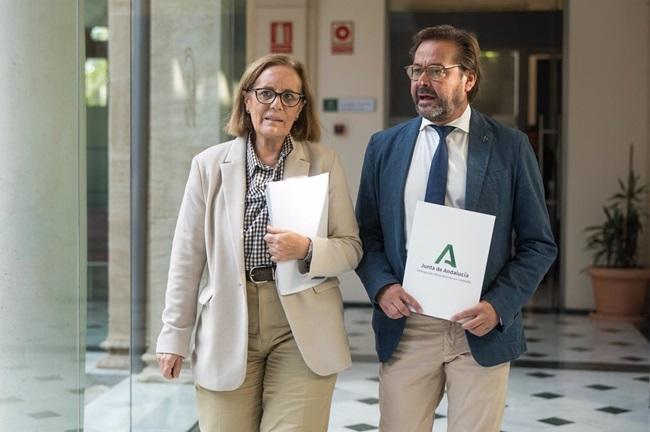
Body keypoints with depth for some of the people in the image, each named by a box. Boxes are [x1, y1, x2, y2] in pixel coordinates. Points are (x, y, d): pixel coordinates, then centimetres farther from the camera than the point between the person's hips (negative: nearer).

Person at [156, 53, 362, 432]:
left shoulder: (324, 163, 4)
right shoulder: (210, 164, 5)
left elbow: (351, 248, 5)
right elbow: (187, 258, 7)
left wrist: (307, 250, -16)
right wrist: (175, 336, 7)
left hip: (302, 330, 0)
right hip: (228, 329, 1)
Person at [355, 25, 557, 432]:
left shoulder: (510, 146, -1)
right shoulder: (384, 146, 6)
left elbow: (539, 243, 0)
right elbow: (366, 234, 10)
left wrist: (499, 306, -12)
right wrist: (382, 286, -9)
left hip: (481, 328, -1)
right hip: (405, 326, 2)